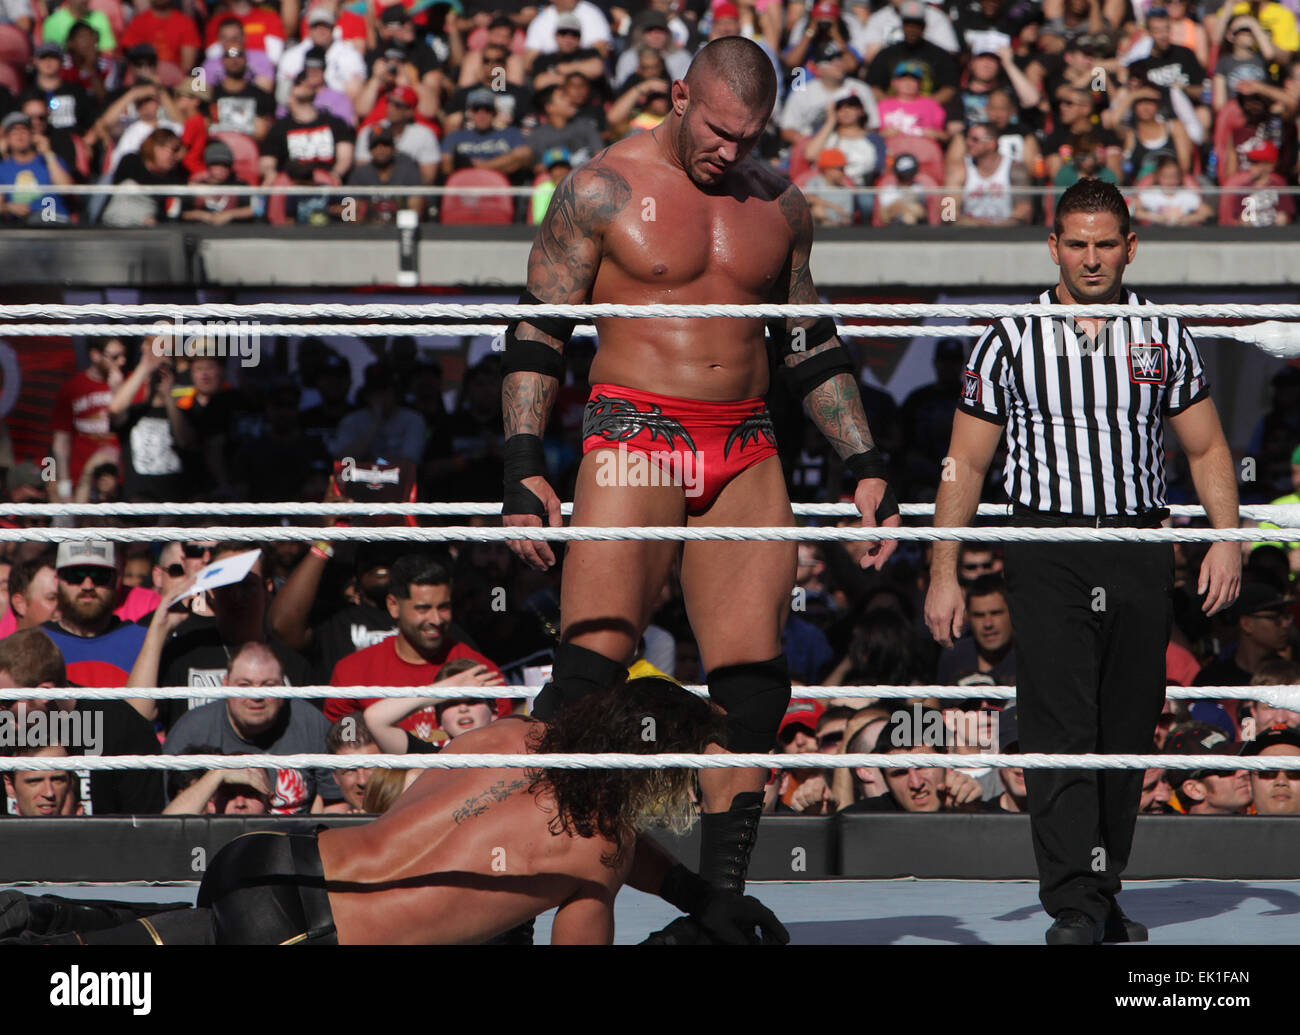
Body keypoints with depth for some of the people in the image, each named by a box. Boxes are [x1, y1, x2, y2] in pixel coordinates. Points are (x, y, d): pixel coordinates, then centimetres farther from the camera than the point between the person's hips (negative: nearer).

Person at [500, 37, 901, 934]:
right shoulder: (603, 190, 0)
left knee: (754, 683, -3)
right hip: (636, 442, -4)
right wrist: (525, 468, -11)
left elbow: (813, 346, 22)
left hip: (747, 456, 4)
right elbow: (537, 332, -1)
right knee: (591, 664, -16)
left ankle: (721, 901, 2)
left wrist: (866, 467, 16)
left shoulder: (779, 205, 14)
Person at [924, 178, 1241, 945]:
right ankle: (1073, 907, -17)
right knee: (1060, 729, -13)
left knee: (1127, 734, 5)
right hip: (1048, 555, -2)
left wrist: (1228, 538, -3)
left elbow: (1207, 449, 12)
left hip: (1141, 554, 2)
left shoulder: (1164, 337, 9)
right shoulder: (1011, 341, 4)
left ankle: (1105, 896, 16)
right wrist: (944, 574, 0)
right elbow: (968, 463, 6)